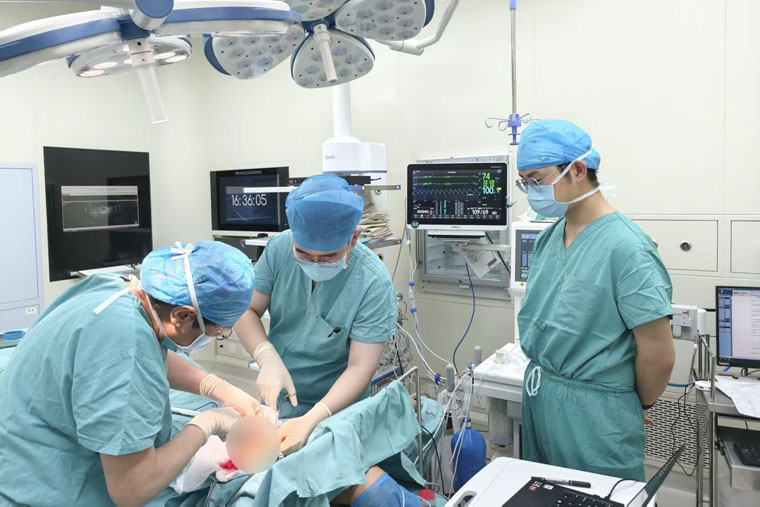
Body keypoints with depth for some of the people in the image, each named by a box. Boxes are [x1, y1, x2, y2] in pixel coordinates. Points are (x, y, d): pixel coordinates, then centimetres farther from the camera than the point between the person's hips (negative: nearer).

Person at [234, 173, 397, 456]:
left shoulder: (374, 283, -22)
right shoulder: (279, 248, -12)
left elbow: (359, 368, -21)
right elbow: (247, 311, -5)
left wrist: (311, 420, -34)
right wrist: (268, 358, -24)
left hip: (336, 404, -3)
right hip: (276, 398, 4)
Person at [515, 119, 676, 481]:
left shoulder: (625, 248, -20)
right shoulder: (548, 238, 4)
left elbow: (659, 355, -18)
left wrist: (638, 406, -2)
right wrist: (541, 374, 10)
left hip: (594, 411, -7)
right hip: (539, 398, 7)